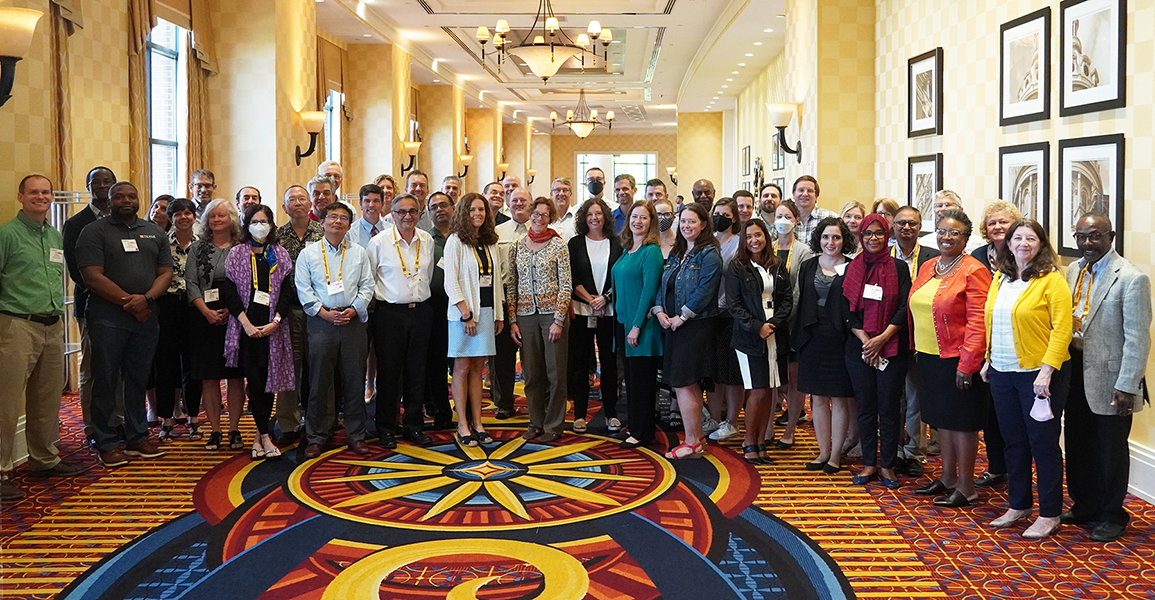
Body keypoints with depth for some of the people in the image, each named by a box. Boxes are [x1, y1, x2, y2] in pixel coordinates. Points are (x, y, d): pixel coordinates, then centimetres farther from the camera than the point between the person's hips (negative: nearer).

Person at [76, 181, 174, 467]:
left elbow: (166, 272, 8)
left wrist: (146, 298, -10)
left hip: (146, 317, 4)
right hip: (107, 317, -4)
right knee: (105, 381, 1)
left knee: (138, 379, 11)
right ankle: (107, 444, 8)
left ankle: (137, 437, 21)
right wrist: (128, 300, -13)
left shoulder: (155, 233, 13)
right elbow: (93, 276, -10)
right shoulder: (94, 232, 0)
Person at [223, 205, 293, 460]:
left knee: (268, 379, 1)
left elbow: (287, 291, 5)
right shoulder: (236, 254, 8)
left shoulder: (281, 255, 11)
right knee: (254, 380, -5)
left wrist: (275, 321, -7)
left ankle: (259, 436, 12)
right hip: (246, 326, -1)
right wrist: (246, 323, -9)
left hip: (272, 327, 1)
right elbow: (229, 290, 1)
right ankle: (265, 436, 0)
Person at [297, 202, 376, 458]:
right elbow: (303, 289, 0)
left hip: (354, 322, 1)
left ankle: (356, 435, 14)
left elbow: (367, 286, 7)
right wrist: (324, 313, -11)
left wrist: (353, 310, -8)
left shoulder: (359, 253, 12)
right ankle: (316, 437, 12)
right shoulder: (308, 253, 7)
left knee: (354, 380, 5)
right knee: (319, 382, 2)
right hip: (321, 322, -1)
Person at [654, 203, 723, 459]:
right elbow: (663, 285, 14)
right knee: (690, 386, 11)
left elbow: (705, 290, -17)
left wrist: (682, 316, -16)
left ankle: (692, 443, 1)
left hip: (696, 326, -8)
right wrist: (659, 310, -2)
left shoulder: (709, 254, -8)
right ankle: (697, 438, 20)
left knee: (683, 385, -8)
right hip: (673, 325, 8)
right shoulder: (675, 254, 16)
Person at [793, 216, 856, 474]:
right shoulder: (807, 268, 9)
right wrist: (797, 338, 9)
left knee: (839, 398, 3)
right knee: (818, 398, 9)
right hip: (813, 340, 4)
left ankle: (836, 454, 14)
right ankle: (823, 451, 20)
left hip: (840, 340, -4)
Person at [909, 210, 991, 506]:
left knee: (962, 421, 1)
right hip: (929, 357, 8)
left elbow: (978, 322, -17)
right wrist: (916, 349, 13)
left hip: (958, 360, -8)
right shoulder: (927, 268, 11)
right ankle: (948, 477, 29)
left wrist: (967, 364, -20)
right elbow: (916, 311, 17)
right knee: (942, 418, 16)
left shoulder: (973, 271, -12)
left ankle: (966, 487, 12)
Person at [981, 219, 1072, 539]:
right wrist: (989, 360, 11)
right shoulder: (1000, 279, 10)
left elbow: (1062, 328, -15)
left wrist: (1047, 369, -21)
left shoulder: (1052, 280, -9)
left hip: (1039, 373, -6)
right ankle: (1018, 504, 27)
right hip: (1003, 373, 6)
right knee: (1014, 441, 14)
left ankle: (1049, 515, 14)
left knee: (1043, 443, 3)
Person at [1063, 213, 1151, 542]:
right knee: (1078, 445, 16)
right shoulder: (1074, 270, 7)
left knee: (1111, 449, 8)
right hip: (1076, 373, 6)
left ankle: (1112, 516, 24)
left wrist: (1126, 387, -18)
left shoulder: (1131, 278, -14)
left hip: (1109, 379, -6)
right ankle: (1084, 506, 33)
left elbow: (1137, 339, -16)